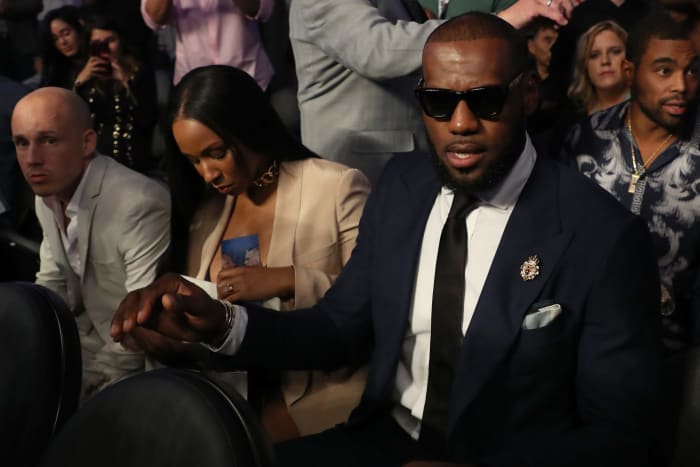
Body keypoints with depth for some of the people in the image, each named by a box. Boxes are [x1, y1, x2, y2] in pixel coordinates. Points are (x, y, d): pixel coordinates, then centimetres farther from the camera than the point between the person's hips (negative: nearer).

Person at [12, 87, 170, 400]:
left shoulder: (140, 205, -27)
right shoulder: (47, 196, 2)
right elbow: (52, 286, 14)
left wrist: (85, 381, -22)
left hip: (140, 356, -8)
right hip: (94, 333, 8)